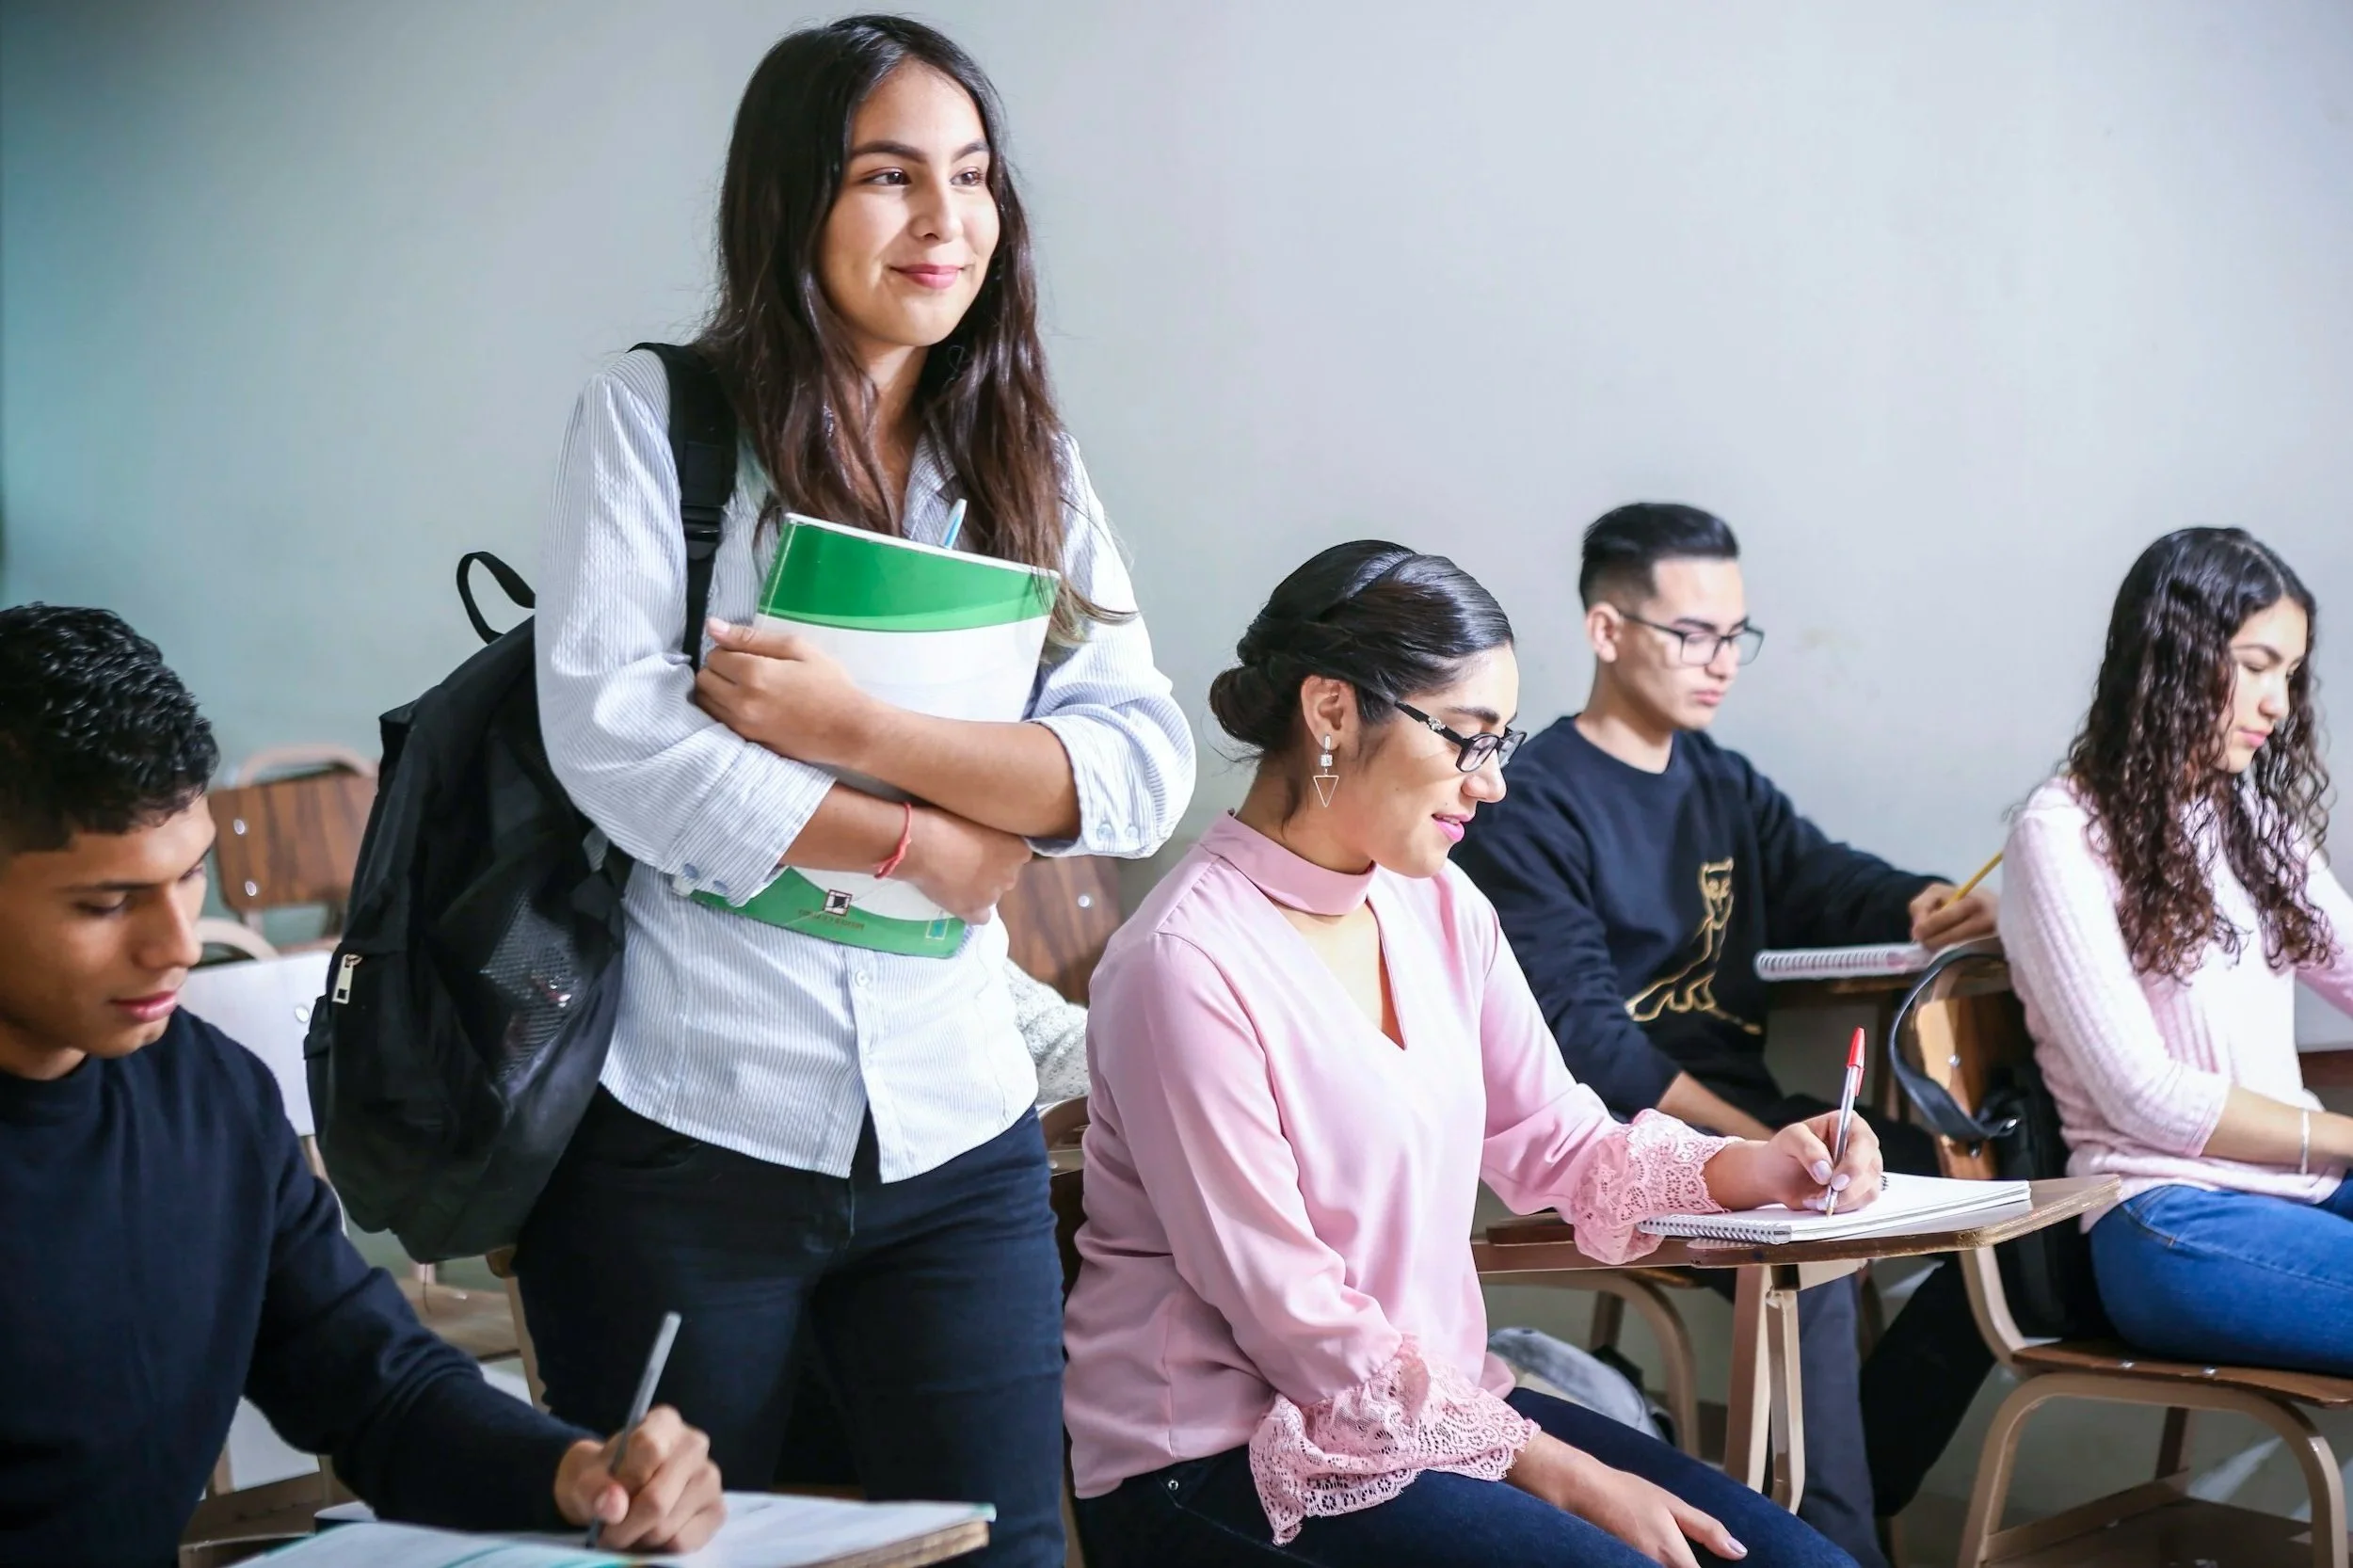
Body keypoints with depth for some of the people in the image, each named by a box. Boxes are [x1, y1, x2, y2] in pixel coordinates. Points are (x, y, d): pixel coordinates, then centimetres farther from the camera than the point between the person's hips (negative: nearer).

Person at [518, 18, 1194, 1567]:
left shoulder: (1026, 466, 8)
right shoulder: (657, 416, -3)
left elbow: (1143, 768, -4)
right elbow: (610, 737, -15)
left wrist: (855, 725, -16)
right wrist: (924, 844, -9)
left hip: (954, 1134, 3)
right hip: (685, 1130, -3)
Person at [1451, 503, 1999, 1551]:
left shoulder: (1723, 784, 17)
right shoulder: (1531, 806, -8)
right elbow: (1580, 1031, -17)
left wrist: (1929, 910, -18)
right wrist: (1756, 1144, -22)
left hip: (1748, 1114, 8)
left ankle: (1855, 1486, 2)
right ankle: (1833, 1540, -20)